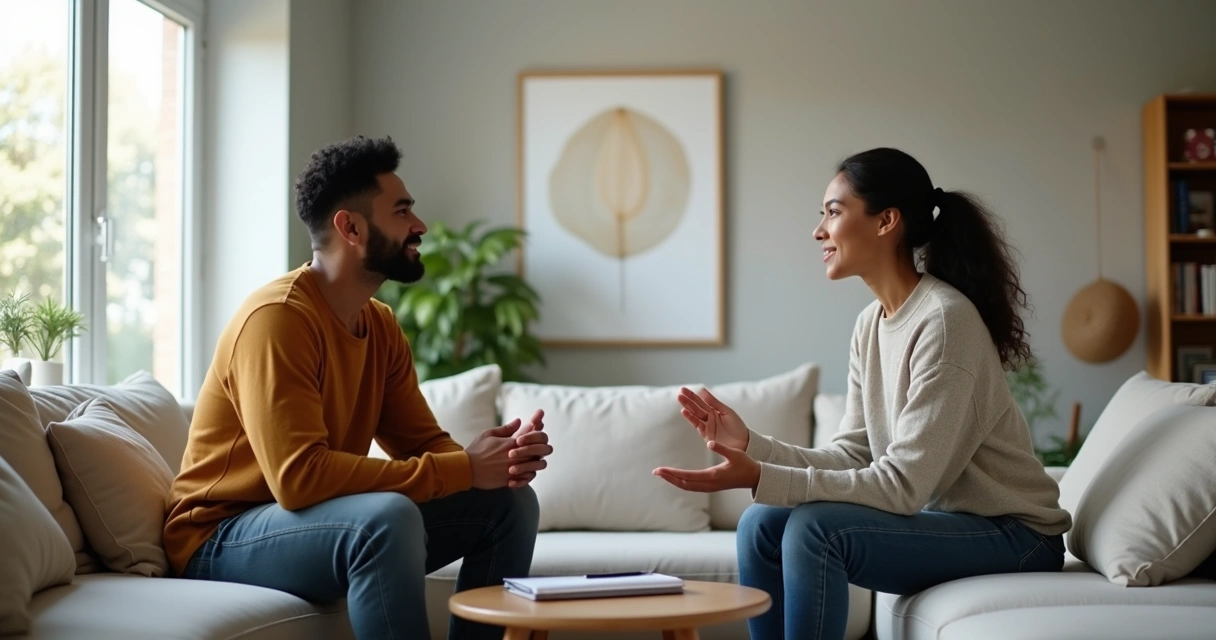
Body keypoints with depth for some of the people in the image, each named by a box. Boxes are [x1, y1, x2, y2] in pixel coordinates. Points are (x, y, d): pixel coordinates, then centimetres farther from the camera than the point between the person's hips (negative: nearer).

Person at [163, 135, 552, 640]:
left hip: (331, 521, 8)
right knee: (389, 515, -36)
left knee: (511, 501, 1)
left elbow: (424, 444, 4)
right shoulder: (276, 317, -23)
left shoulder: (381, 325, 5)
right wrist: (463, 469, -28)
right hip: (223, 541, -8)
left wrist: (501, 459, -19)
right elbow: (300, 476, -31)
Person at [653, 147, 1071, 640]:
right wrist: (750, 444, -10)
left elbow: (903, 485, -24)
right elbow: (852, 458, 3)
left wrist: (761, 479, -29)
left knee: (814, 528, -25)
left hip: (1014, 535, -8)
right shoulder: (870, 325, 5)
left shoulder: (945, 319, -21)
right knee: (761, 524, -4)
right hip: (941, 519, 8)